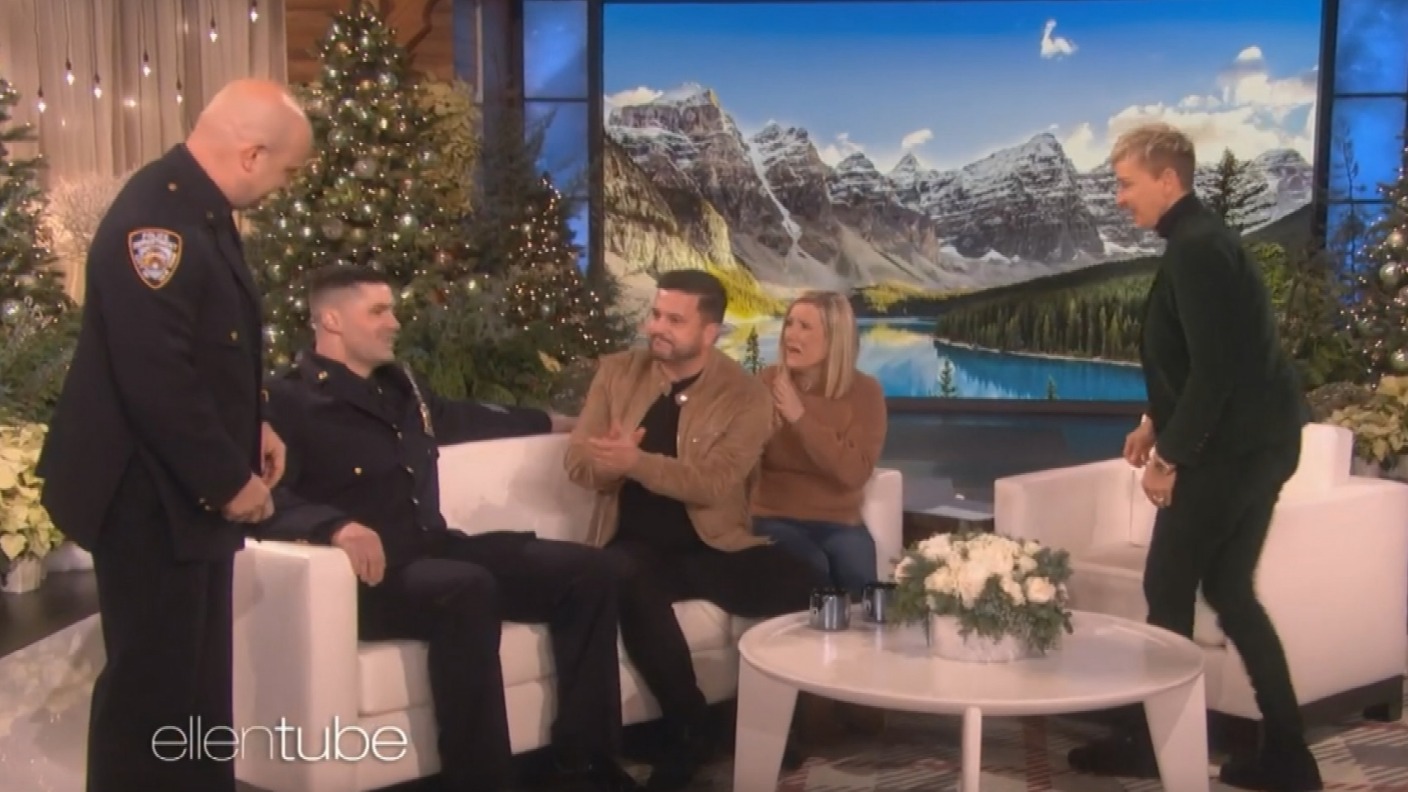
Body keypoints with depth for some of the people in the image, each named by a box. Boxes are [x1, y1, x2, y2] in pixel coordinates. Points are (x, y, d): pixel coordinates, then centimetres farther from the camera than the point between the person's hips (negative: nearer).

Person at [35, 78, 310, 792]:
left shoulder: (199, 207, 8)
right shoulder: (156, 220, -24)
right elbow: (156, 379, -28)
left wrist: (251, 427, 9)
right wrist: (229, 480, -19)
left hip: (189, 488, 10)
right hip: (149, 495, -10)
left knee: (200, 679, 18)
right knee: (152, 682, 1)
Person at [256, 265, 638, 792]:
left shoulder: (399, 388, 19)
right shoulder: (289, 401, -6)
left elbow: (463, 418, 37)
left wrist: (557, 423, 48)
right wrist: (337, 526, -37)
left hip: (436, 551, 9)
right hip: (372, 574, -8)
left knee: (583, 570, -4)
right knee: (468, 590, -38)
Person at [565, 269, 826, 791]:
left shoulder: (745, 396, -4)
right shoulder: (617, 372, 7)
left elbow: (713, 483, -16)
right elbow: (578, 463, 4)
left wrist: (636, 462, -30)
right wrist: (610, 460, -21)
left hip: (714, 546, -1)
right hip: (637, 545, 1)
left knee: (803, 588, -28)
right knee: (628, 582, -36)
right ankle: (689, 727, -19)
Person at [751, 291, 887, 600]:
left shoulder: (864, 391, -2)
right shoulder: (767, 382, 0)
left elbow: (855, 472, -15)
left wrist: (800, 418, -20)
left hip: (838, 522, 0)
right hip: (775, 518, 0)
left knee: (857, 574, -30)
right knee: (810, 570, -31)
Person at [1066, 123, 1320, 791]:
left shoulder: (1195, 248, -18)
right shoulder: (1200, 239, 14)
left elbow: (1217, 367, -23)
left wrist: (1170, 455, -17)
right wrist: (1157, 423, 17)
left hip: (1231, 447, -10)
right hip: (1253, 441, 10)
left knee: (1168, 588, 2)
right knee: (1229, 590, 13)